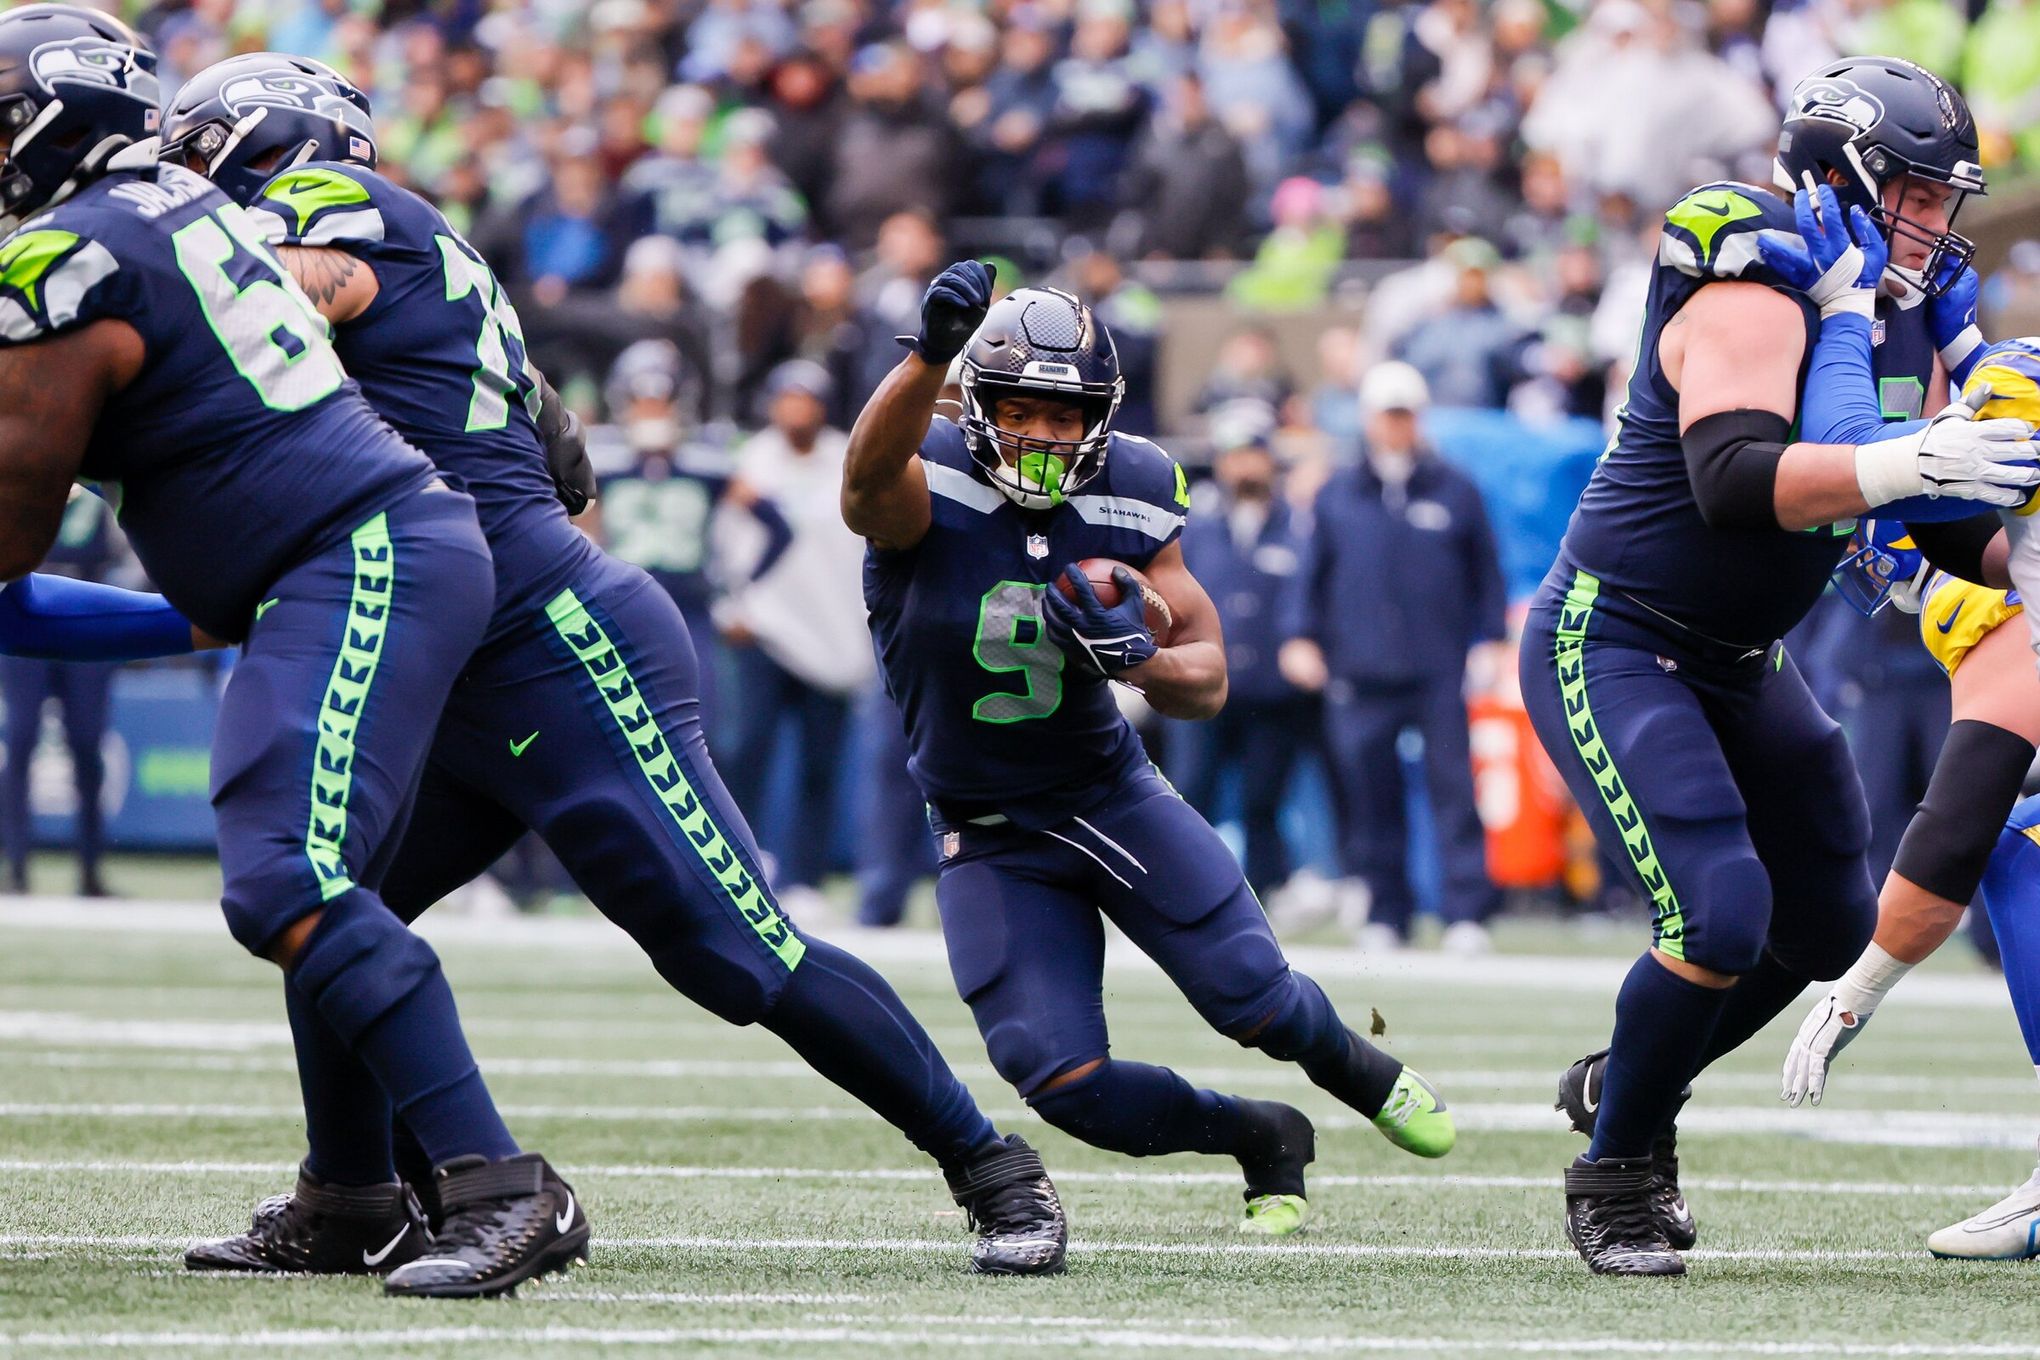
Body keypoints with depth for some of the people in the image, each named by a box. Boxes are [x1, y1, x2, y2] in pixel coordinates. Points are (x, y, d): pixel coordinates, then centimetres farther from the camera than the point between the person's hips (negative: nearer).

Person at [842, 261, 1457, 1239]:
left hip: (1109, 791, 2)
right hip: (990, 840, -2)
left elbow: (1207, 682, -4)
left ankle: (1353, 1066, 35)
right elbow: (870, 472, -48)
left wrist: (1137, 655, -28)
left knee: (1256, 1002, -5)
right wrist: (930, 354, -66)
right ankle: (1262, 1141, 17)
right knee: (1061, 1082, -12)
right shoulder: (927, 485, -20)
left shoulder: (1128, 500, -8)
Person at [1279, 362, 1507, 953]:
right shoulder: (1336, 495, 12)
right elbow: (1311, 572, 15)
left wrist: (1490, 640, 4)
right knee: (1368, 795, 1)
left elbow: (1486, 570, 11)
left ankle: (1467, 912, -6)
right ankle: (1382, 915, 9)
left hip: (1441, 672, -2)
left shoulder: (1455, 490, 8)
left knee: (1455, 789, -7)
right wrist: (1301, 637, 4)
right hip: (1359, 673, 2)